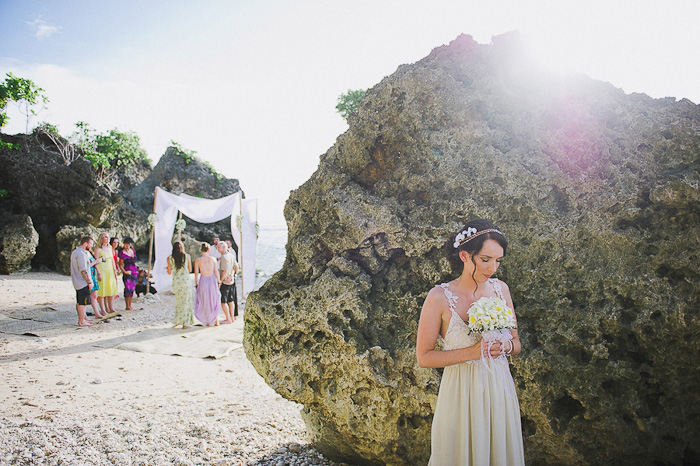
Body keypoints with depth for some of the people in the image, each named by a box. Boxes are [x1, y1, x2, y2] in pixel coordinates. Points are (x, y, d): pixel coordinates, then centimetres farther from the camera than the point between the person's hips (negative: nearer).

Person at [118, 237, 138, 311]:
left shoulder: (133, 251, 11)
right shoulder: (122, 253, -6)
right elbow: (120, 265, -5)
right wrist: (124, 272, -17)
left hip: (134, 272, 6)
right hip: (127, 273, -6)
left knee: (132, 289, 7)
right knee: (128, 289, -8)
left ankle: (130, 306, 13)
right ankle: (127, 306, -2)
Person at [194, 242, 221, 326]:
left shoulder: (197, 261, -8)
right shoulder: (213, 259, -5)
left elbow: (196, 274, -4)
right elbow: (216, 272, -1)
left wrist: (196, 285, 6)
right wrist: (218, 282, 11)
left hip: (203, 281, -1)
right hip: (212, 280, 1)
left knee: (204, 302, 14)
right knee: (214, 301, 17)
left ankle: (208, 322, 16)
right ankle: (216, 320, 14)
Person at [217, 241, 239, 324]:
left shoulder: (224, 257, -17)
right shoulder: (231, 256, 8)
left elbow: (225, 271, -21)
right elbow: (236, 267, 10)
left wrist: (220, 281, -16)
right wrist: (232, 275, 13)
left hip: (225, 281, -9)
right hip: (231, 280, 9)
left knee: (223, 301, -4)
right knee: (231, 300, 14)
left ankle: (228, 319, -3)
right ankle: (232, 317, 20)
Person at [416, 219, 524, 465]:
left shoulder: (500, 288, 0)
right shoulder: (440, 297, -14)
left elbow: (516, 343, 11)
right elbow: (423, 357, -11)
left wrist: (505, 346, -12)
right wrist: (473, 352, -19)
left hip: (499, 388, 4)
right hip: (461, 392, -4)